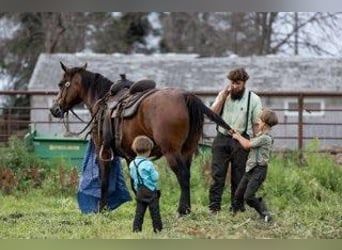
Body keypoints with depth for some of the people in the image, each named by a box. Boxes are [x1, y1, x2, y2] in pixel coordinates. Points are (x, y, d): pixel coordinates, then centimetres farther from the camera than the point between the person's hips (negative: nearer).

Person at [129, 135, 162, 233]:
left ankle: (136, 229, 4)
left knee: (139, 212, 9)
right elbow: (155, 177, -16)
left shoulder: (132, 164, 0)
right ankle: (158, 229, 9)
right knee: (155, 212, 4)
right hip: (151, 191, -5)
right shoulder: (148, 164, -19)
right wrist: (155, 171, 2)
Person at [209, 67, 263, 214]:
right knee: (217, 174, -2)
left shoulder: (253, 99, -1)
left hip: (241, 141, -2)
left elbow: (257, 124, 0)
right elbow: (213, 114, -3)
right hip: (222, 139, 2)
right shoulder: (224, 95, 8)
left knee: (238, 177, 3)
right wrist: (223, 95, -10)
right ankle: (214, 207, -1)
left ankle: (237, 207, 11)